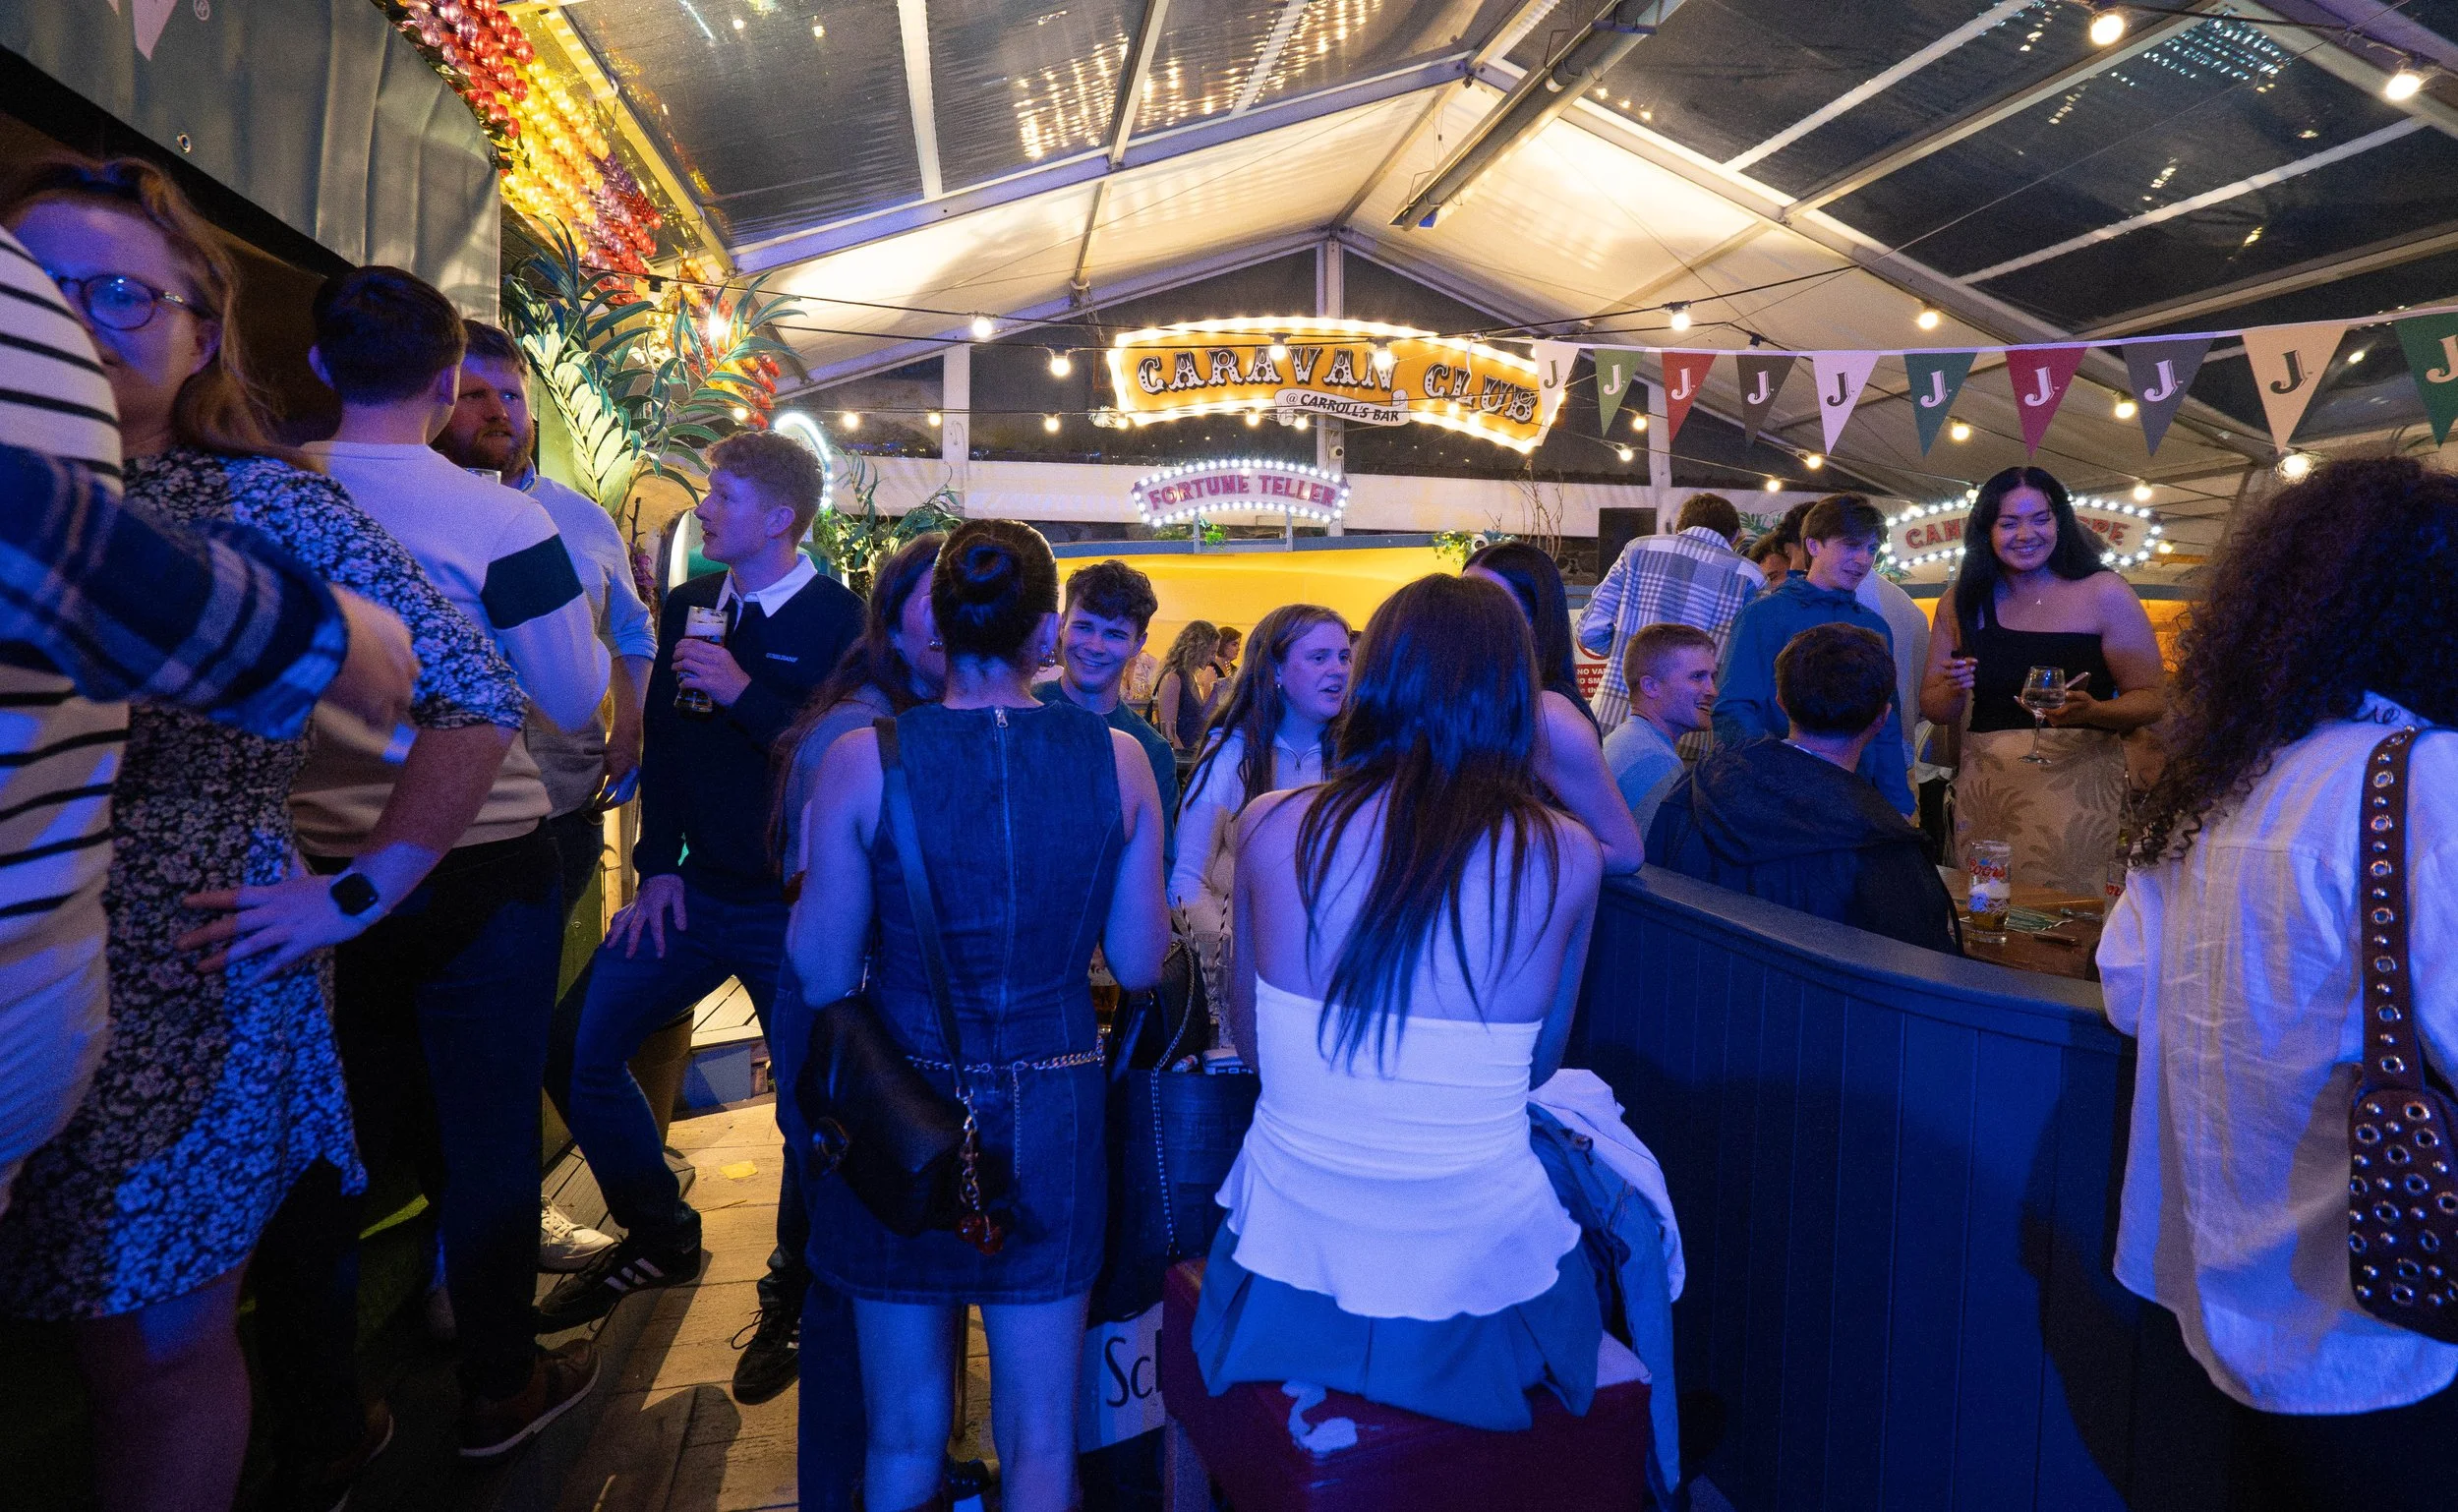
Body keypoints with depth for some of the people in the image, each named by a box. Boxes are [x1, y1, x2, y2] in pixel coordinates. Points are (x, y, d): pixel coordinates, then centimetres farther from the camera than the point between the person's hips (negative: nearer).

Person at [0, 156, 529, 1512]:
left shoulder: (257, 504, -3)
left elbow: (479, 694, -5)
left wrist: (357, 897, -7)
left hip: (193, 993, -3)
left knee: (162, 1364, 11)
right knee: (121, 1349, 12)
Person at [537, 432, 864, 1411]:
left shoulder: (836, 619, -9)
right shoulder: (689, 606, 8)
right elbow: (661, 739, 12)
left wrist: (746, 693, -21)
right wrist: (658, 867, 7)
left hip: (795, 900, -5)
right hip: (695, 890, 6)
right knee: (584, 1049, 2)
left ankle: (794, 1297, 26)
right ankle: (659, 1238, 26)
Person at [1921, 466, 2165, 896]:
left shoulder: (2103, 593, -2)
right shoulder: (1963, 601, 6)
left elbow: (2153, 699, -1)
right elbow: (1934, 710, 11)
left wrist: (2093, 711, -20)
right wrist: (1954, 689, -10)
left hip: (2074, 783, -3)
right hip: (1983, 788, 3)